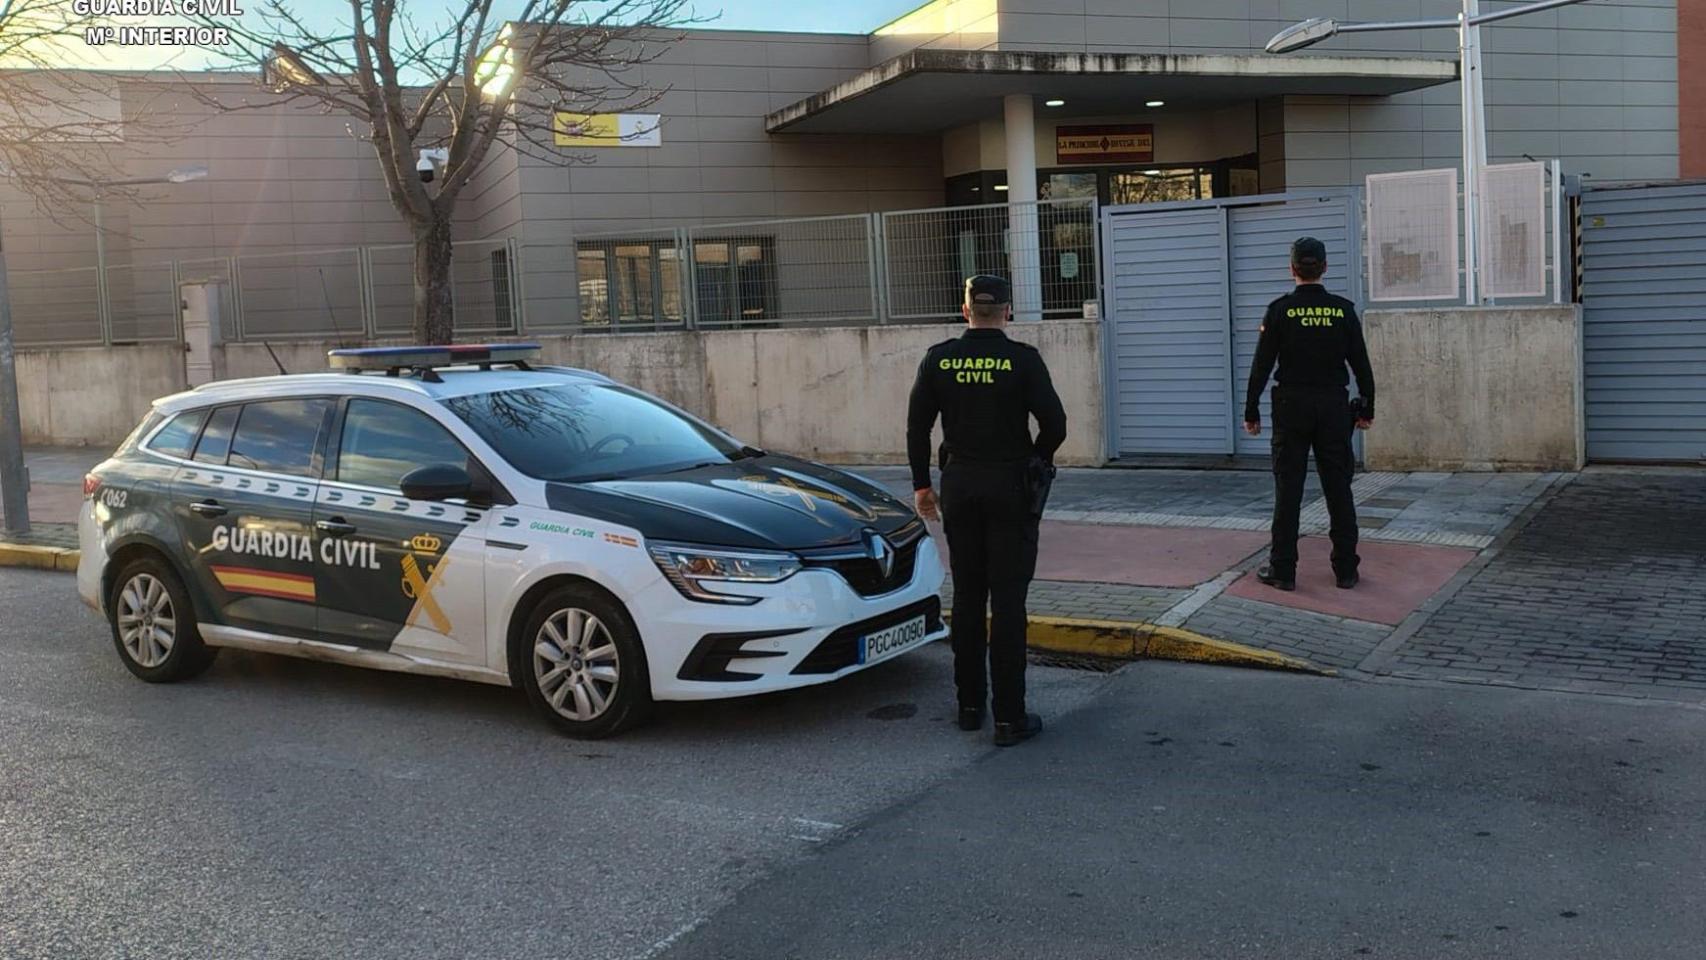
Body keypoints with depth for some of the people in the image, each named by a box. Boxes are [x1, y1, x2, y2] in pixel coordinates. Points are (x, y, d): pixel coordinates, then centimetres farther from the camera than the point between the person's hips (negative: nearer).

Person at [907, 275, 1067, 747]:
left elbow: (917, 427, 2)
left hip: (959, 484, 3)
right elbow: (1054, 424, -10)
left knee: (967, 597, 13)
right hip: (1010, 487, -3)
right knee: (1007, 601, -1)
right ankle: (1009, 717, 1)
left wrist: (921, 484, 12)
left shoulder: (938, 359, -1)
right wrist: (1036, 461, 10)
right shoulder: (1022, 359, -9)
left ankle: (969, 706, 20)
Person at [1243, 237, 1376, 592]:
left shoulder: (1280, 310, -7)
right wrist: (1367, 408, 13)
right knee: (1338, 488, 8)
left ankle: (1283, 570, 5)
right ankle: (1346, 570, 11)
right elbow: (1361, 363, 3)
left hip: (1291, 406, -2)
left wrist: (1251, 410, 1)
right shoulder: (1343, 310, -1)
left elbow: (1262, 365, -6)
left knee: (1288, 488, 3)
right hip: (1334, 407, 2)